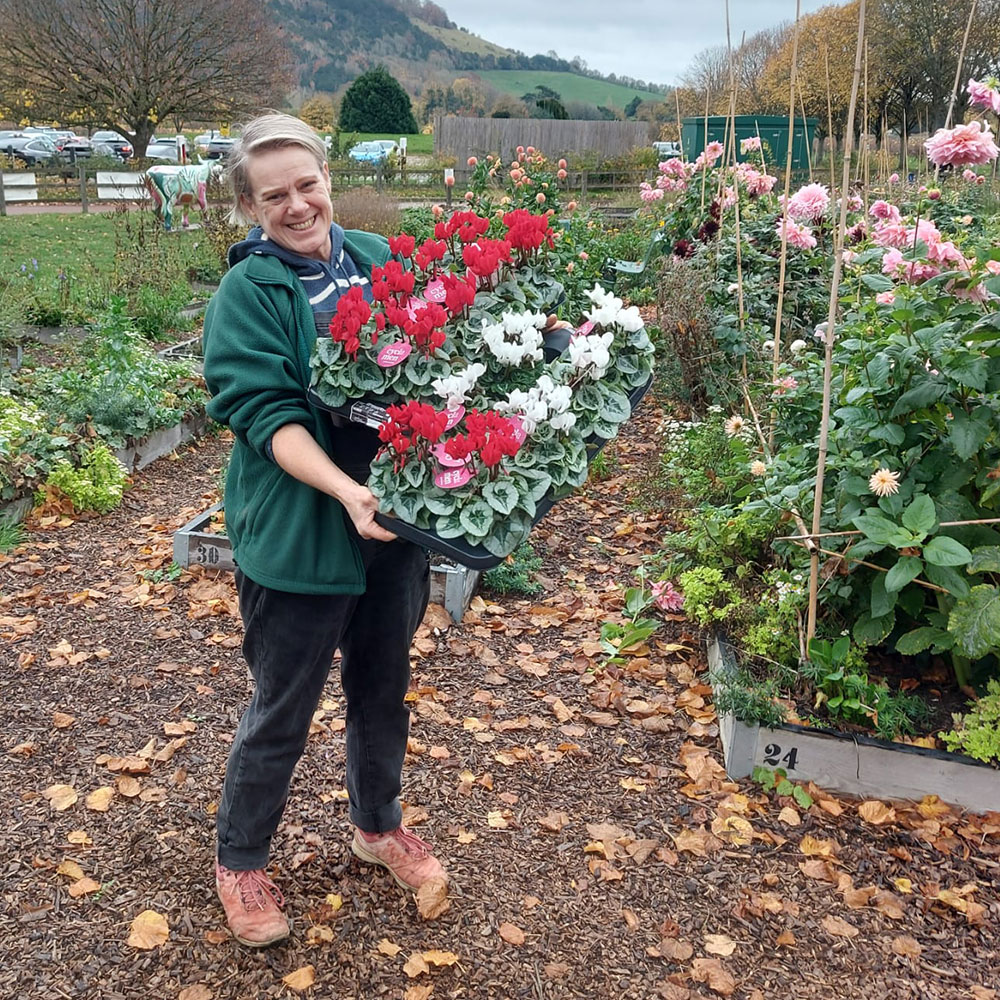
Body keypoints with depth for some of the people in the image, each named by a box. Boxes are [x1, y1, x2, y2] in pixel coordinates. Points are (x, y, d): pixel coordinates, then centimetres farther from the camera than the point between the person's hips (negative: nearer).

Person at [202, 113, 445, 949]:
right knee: (282, 712, 11)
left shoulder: (377, 258, 2)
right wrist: (346, 490, -33)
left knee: (384, 686, 22)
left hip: (396, 519, 5)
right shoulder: (247, 294, -12)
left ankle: (380, 825, 46)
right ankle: (240, 864, 35)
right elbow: (266, 413, -20)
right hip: (300, 536, -5)